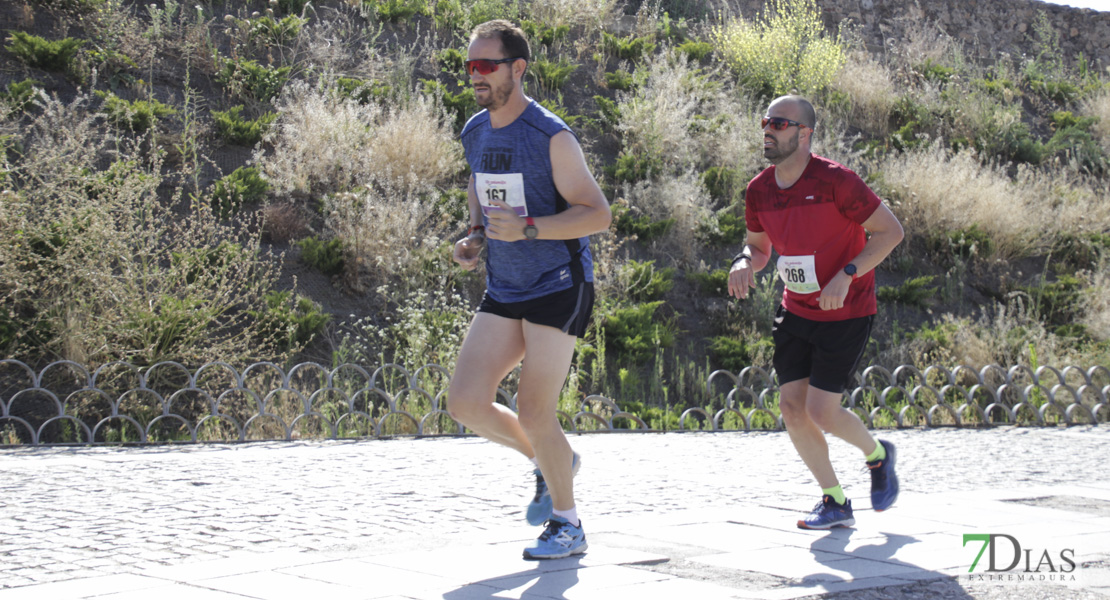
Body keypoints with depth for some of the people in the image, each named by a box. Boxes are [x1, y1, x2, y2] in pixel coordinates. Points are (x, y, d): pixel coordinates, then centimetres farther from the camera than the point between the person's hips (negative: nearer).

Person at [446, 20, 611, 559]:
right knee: (466, 403, -5)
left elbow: (598, 214, -16)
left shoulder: (552, 138, -15)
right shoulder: (475, 133, 6)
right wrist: (474, 236, 5)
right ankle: (550, 461, 22)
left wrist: (528, 228, -28)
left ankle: (567, 524, 14)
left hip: (558, 289, -7)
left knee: (534, 414, -8)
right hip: (503, 293, 7)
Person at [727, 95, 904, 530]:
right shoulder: (759, 190, -1)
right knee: (792, 407, -1)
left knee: (822, 412, -10)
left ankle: (878, 455, 23)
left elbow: (891, 230, -15)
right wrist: (745, 262, -9)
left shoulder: (835, 180, -20)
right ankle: (835, 502, 14)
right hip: (796, 311, 6)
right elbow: (759, 246, 15)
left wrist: (846, 275, -25)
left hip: (845, 314, -6)